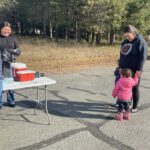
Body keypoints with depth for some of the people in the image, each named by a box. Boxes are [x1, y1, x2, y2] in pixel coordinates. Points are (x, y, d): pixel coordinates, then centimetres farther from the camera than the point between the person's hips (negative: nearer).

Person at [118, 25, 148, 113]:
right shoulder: (126, 41, 12)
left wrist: (139, 69, -20)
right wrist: (120, 66, 17)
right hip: (125, 70, 7)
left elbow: (143, 57, -16)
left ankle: (135, 108, 16)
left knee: (134, 88, 3)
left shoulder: (140, 41, -11)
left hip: (134, 70, -7)